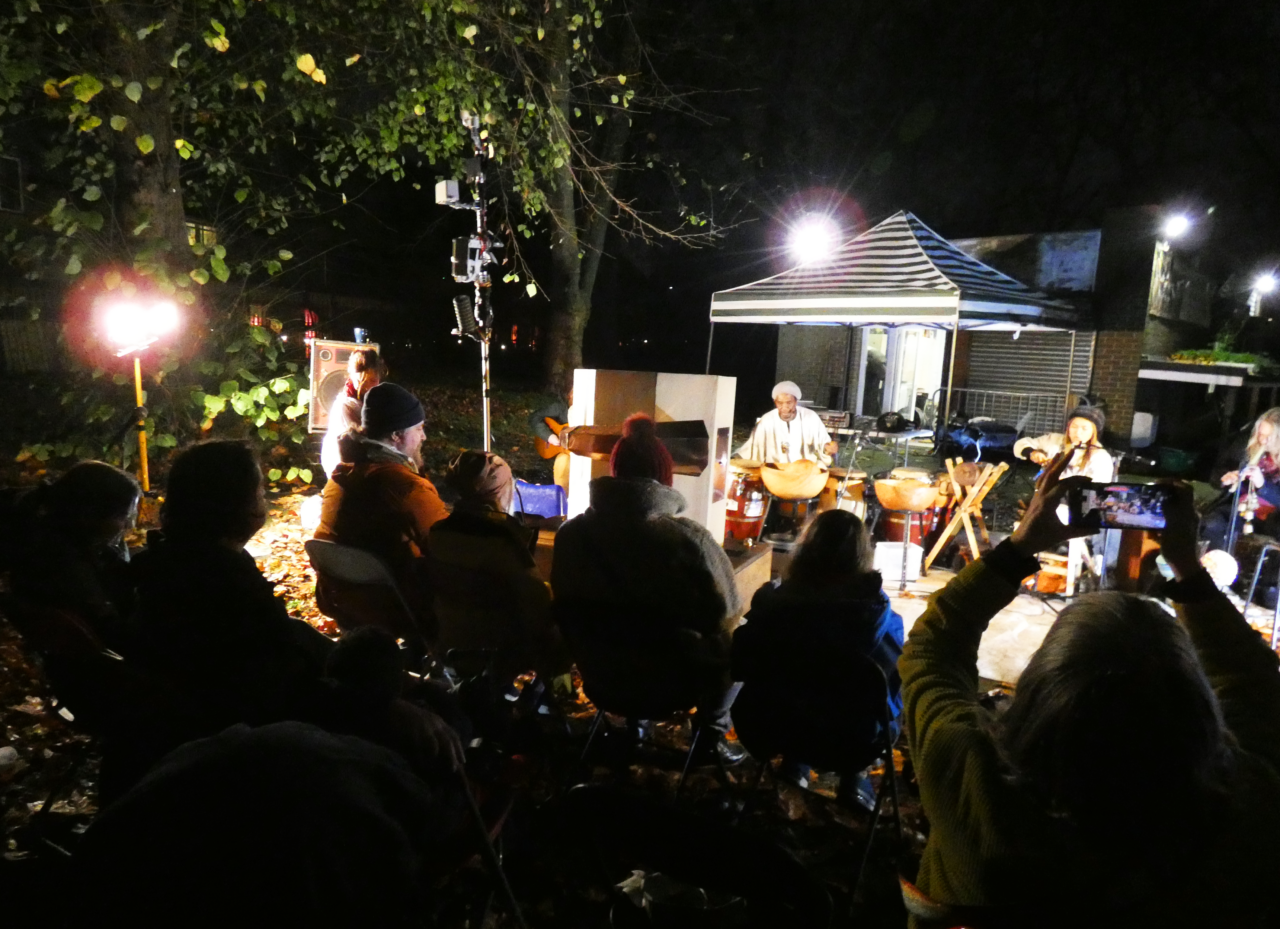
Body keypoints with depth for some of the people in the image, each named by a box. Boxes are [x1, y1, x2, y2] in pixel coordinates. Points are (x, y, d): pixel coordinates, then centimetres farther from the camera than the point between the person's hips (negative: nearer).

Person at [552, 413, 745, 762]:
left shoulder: (570, 533, -13)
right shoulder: (689, 538, -25)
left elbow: (567, 602, 3)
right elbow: (727, 611, -15)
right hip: (672, 673, -4)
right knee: (738, 640, 23)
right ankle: (712, 730, 29)